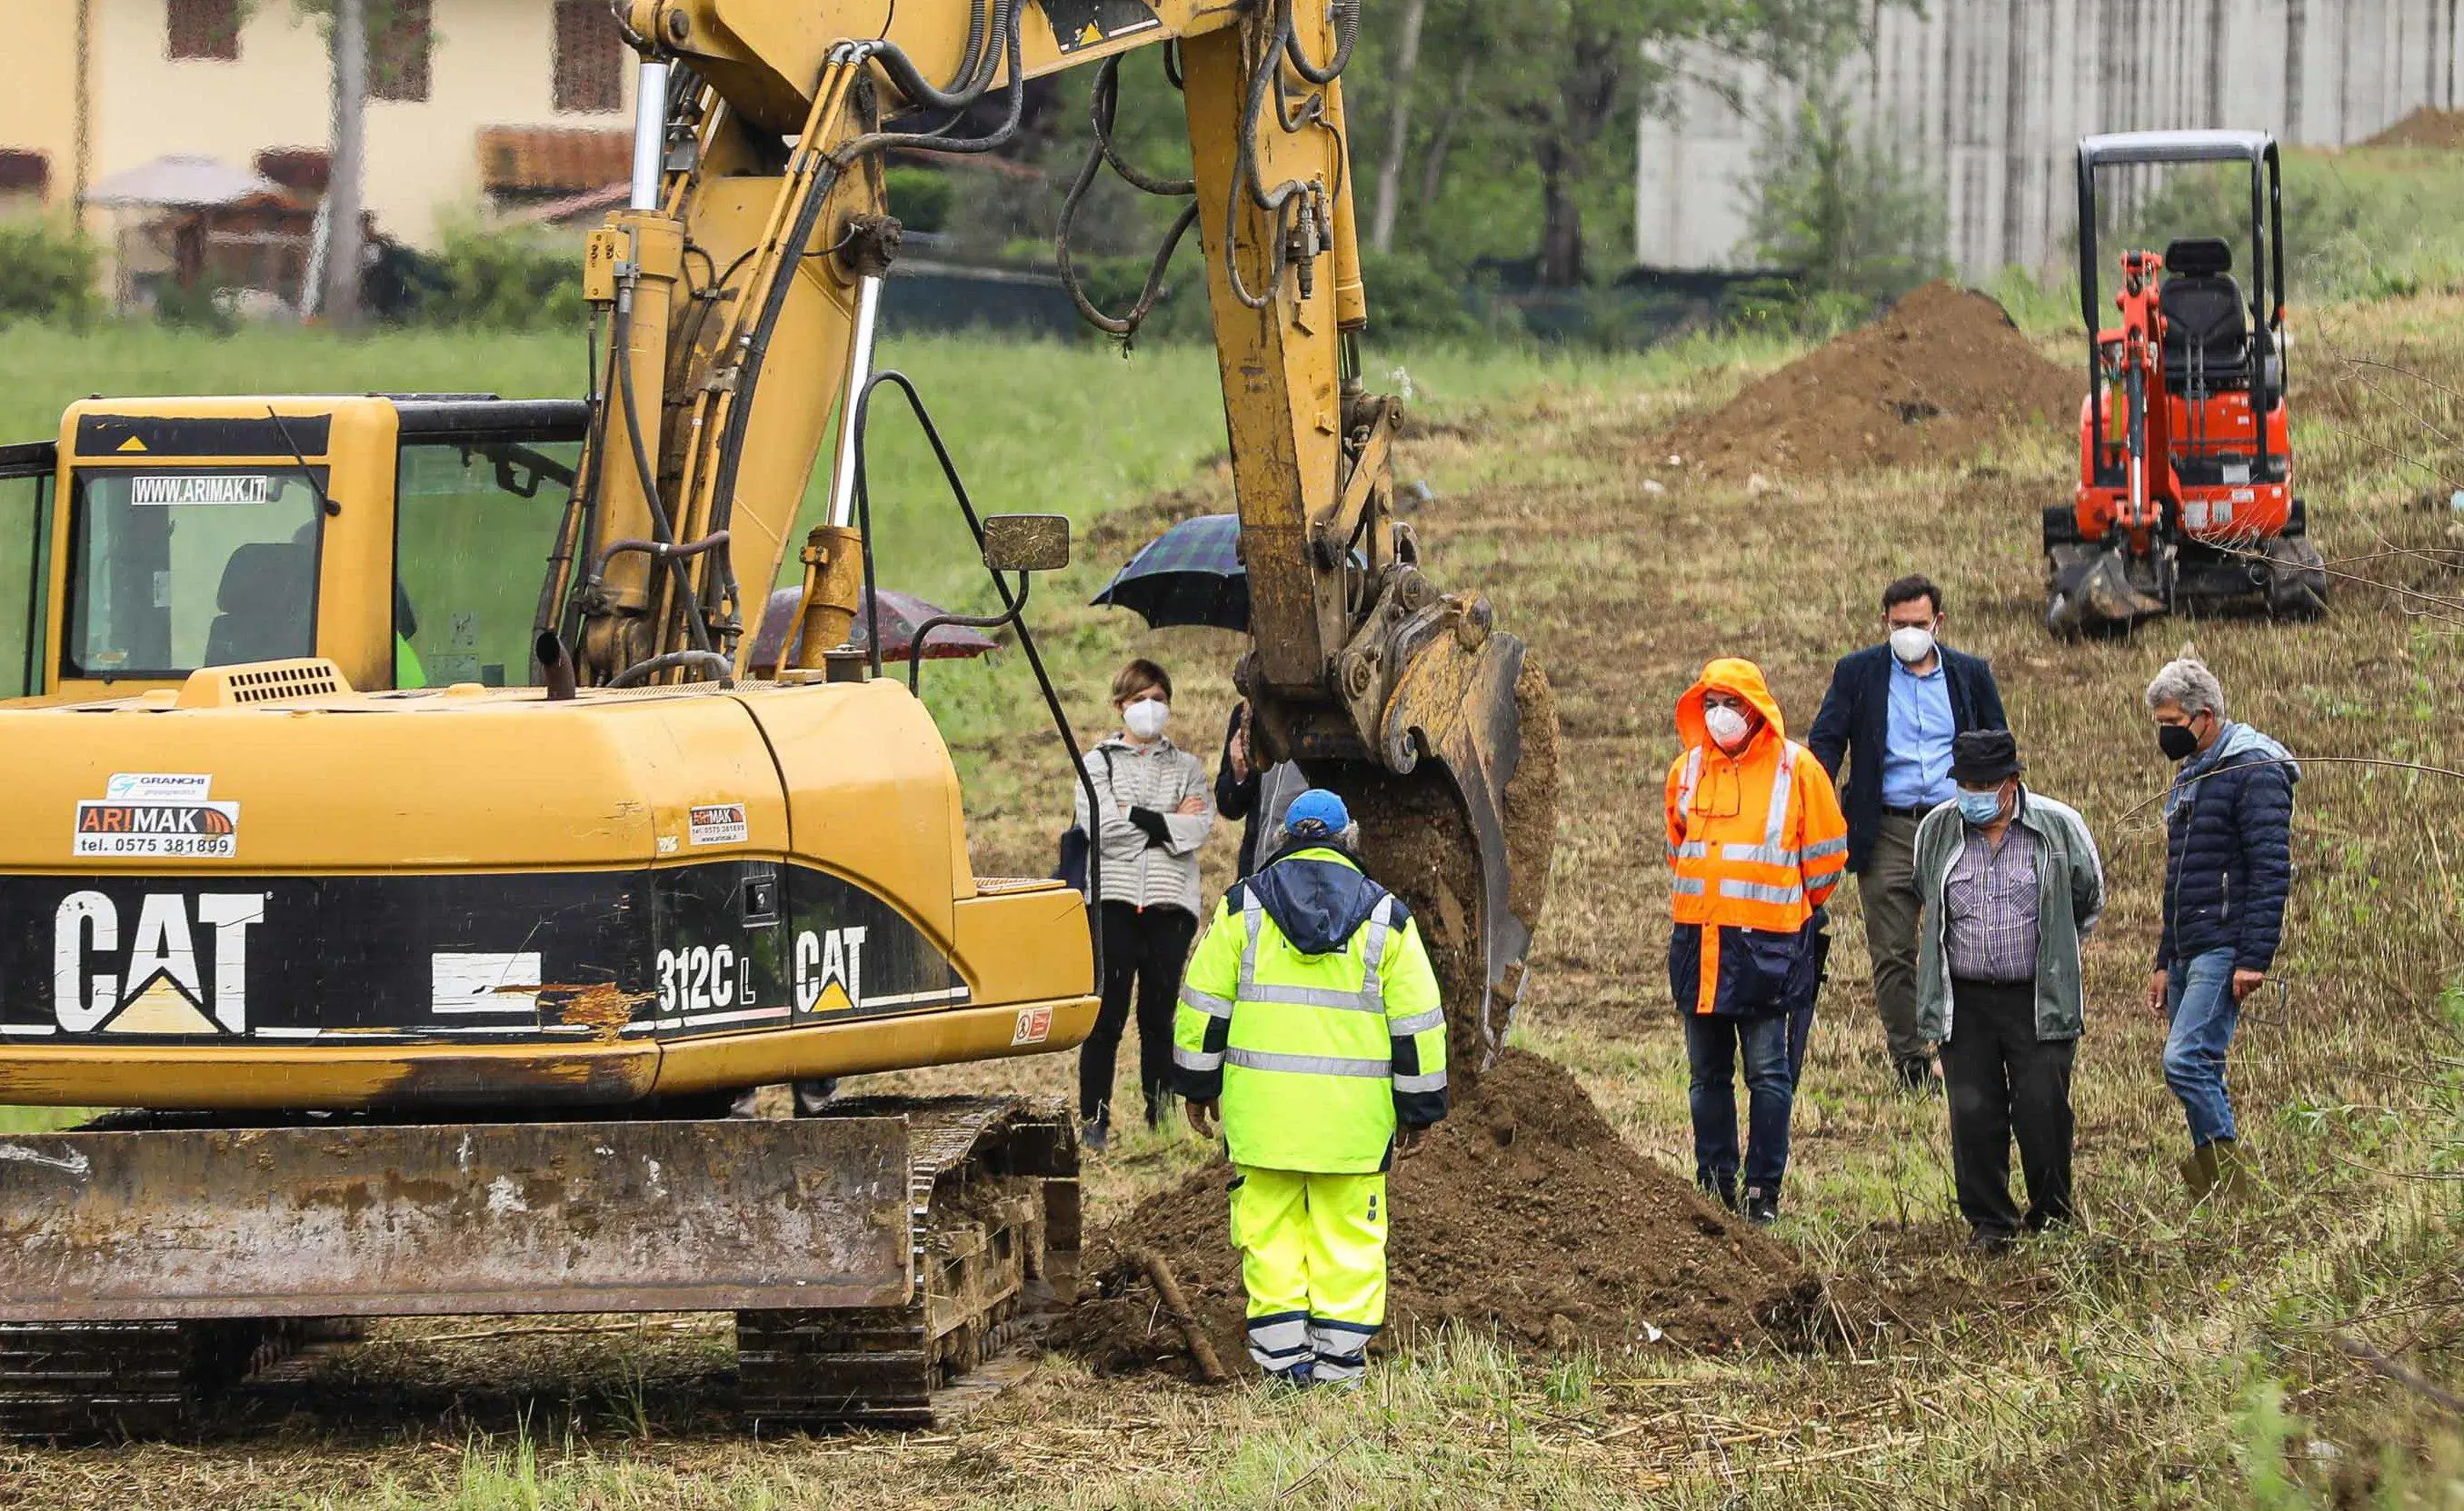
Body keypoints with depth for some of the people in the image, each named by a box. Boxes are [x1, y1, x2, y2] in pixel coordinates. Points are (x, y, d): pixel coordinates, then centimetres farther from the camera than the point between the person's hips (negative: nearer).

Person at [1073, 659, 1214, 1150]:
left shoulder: (1186, 767, 15)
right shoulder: (1098, 761, 9)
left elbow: (1200, 828, -3)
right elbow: (1100, 826, -8)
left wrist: (1136, 817, -9)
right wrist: (1169, 823, -5)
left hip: (1170, 903, 2)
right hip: (1113, 900, -2)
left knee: (1160, 1016, 3)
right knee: (1107, 1016, -5)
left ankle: (1160, 1121, 7)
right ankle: (1094, 1122, -1)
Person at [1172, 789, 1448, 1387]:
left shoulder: (1242, 906, 5)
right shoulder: (1386, 917, 5)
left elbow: (1204, 1001, 6)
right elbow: (1417, 1021, 5)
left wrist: (1199, 1085, 15)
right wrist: (1418, 1108, 12)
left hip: (1262, 1105, 0)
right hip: (1352, 1113, 0)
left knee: (1270, 1228, 6)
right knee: (1347, 1232, 5)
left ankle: (1283, 1355, 5)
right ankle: (1338, 1357, 5)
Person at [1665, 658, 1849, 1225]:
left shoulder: (1795, 768, -3)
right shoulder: (1688, 770, 10)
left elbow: (1825, 857, 4)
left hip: (1766, 944, -4)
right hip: (1696, 940, 4)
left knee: (1767, 1072, -4)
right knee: (1708, 1072, 8)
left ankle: (1763, 1191, 0)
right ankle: (1714, 1186, 14)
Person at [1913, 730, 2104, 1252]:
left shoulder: (2059, 827, -4)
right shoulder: (1936, 831, 3)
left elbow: (2088, 900, 13)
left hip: (2040, 999, -2)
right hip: (1963, 1001, 2)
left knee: (2042, 1107, -6)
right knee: (1973, 1112, -2)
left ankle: (2051, 1211, 11)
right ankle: (1988, 1220, 9)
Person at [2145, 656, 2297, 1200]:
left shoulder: (2254, 772, -10)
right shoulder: (2190, 777, 20)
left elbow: (2271, 872, -17)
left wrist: (2254, 960, -22)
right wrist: (2165, 964, 25)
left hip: (2224, 950, -10)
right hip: (2188, 952, 10)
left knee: (2186, 1060, -20)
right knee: (2197, 1073, 7)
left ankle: (2229, 1187, -16)